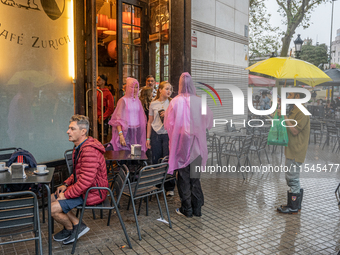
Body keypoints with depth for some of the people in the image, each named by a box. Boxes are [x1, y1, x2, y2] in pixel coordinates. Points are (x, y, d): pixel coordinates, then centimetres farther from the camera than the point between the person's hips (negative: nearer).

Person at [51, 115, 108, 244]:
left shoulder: (89, 151, -27)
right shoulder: (79, 147, 9)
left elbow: (85, 181, -29)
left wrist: (66, 195, -18)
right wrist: (66, 184, 9)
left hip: (91, 193, -11)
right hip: (83, 188, 11)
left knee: (53, 209, -13)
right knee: (52, 198, 16)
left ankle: (70, 229, 16)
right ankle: (77, 224, 14)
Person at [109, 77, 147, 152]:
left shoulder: (138, 101, 12)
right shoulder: (123, 100, -5)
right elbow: (118, 119, -12)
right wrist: (120, 134, -23)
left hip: (137, 132, 5)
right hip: (126, 131, -5)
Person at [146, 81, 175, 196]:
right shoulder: (153, 104, 6)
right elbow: (150, 122, 10)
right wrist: (148, 138, 8)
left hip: (168, 134, -1)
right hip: (156, 134, 2)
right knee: (156, 161, 5)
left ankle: (170, 188, 11)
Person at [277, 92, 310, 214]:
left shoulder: (302, 112, -17)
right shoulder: (294, 109, 15)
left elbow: (295, 131, -21)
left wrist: (284, 117, -20)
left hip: (296, 151, -11)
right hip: (291, 150, 11)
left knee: (293, 178, -2)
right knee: (291, 178, 17)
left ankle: (293, 207, 9)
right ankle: (296, 204, 29)